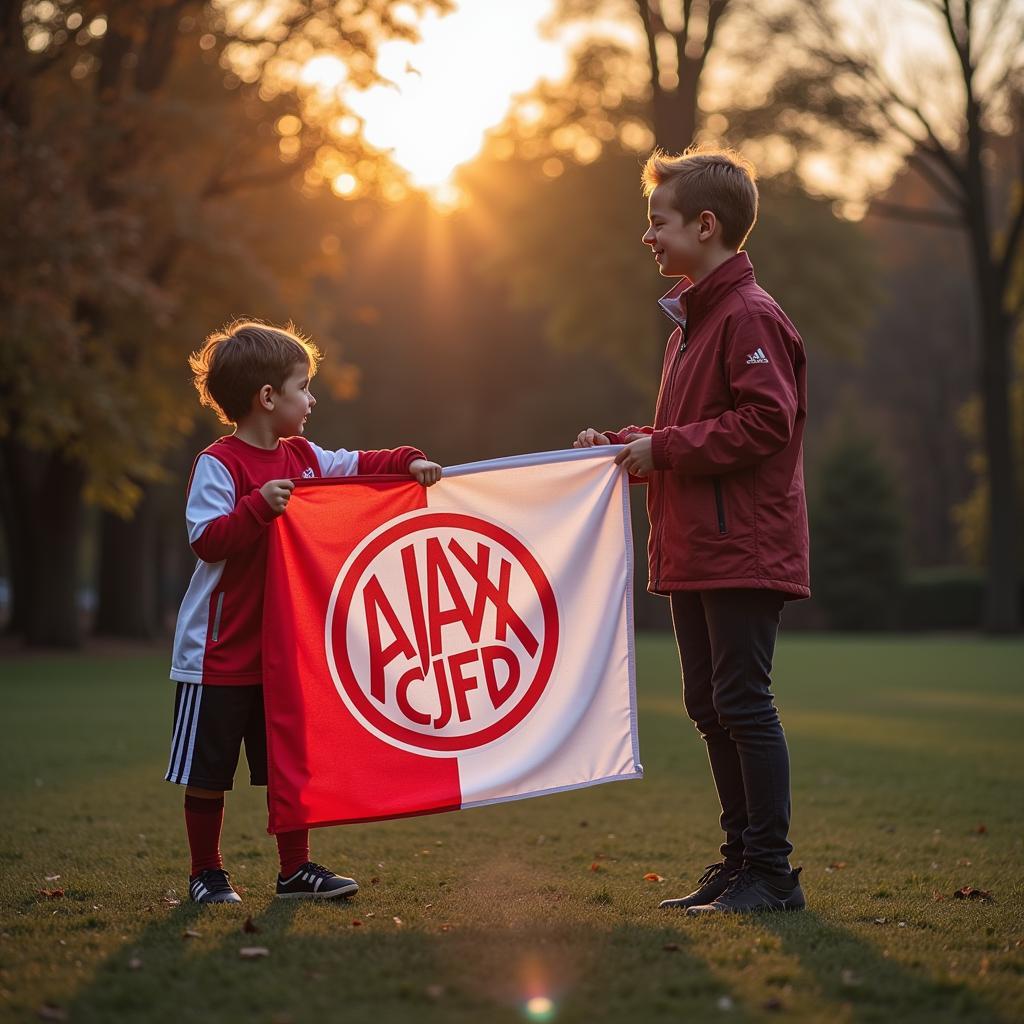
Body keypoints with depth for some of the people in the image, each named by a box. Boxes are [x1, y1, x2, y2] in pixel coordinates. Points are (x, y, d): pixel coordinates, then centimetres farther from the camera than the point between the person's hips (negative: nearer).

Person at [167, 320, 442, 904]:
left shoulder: (304, 457, 7)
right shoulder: (219, 465, -15)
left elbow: (360, 465, 17)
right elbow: (207, 540, -22)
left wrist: (410, 462, 2)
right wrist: (260, 505, -32)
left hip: (285, 648, 7)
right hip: (221, 652, -7)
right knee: (208, 771, 4)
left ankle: (297, 869, 21)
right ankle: (207, 874, 17)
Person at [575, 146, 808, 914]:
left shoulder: (750, 316, -12)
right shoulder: (692, 316, 19)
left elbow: (766, 421, -21)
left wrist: (665, 448, -17)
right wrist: (624, 445, 9)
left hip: (744, 551, -10)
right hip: (696, 553, 10)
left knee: (742, 702, -7)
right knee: (710, 706, 12)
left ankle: (772, 873, -1)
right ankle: (742, 859, 21)